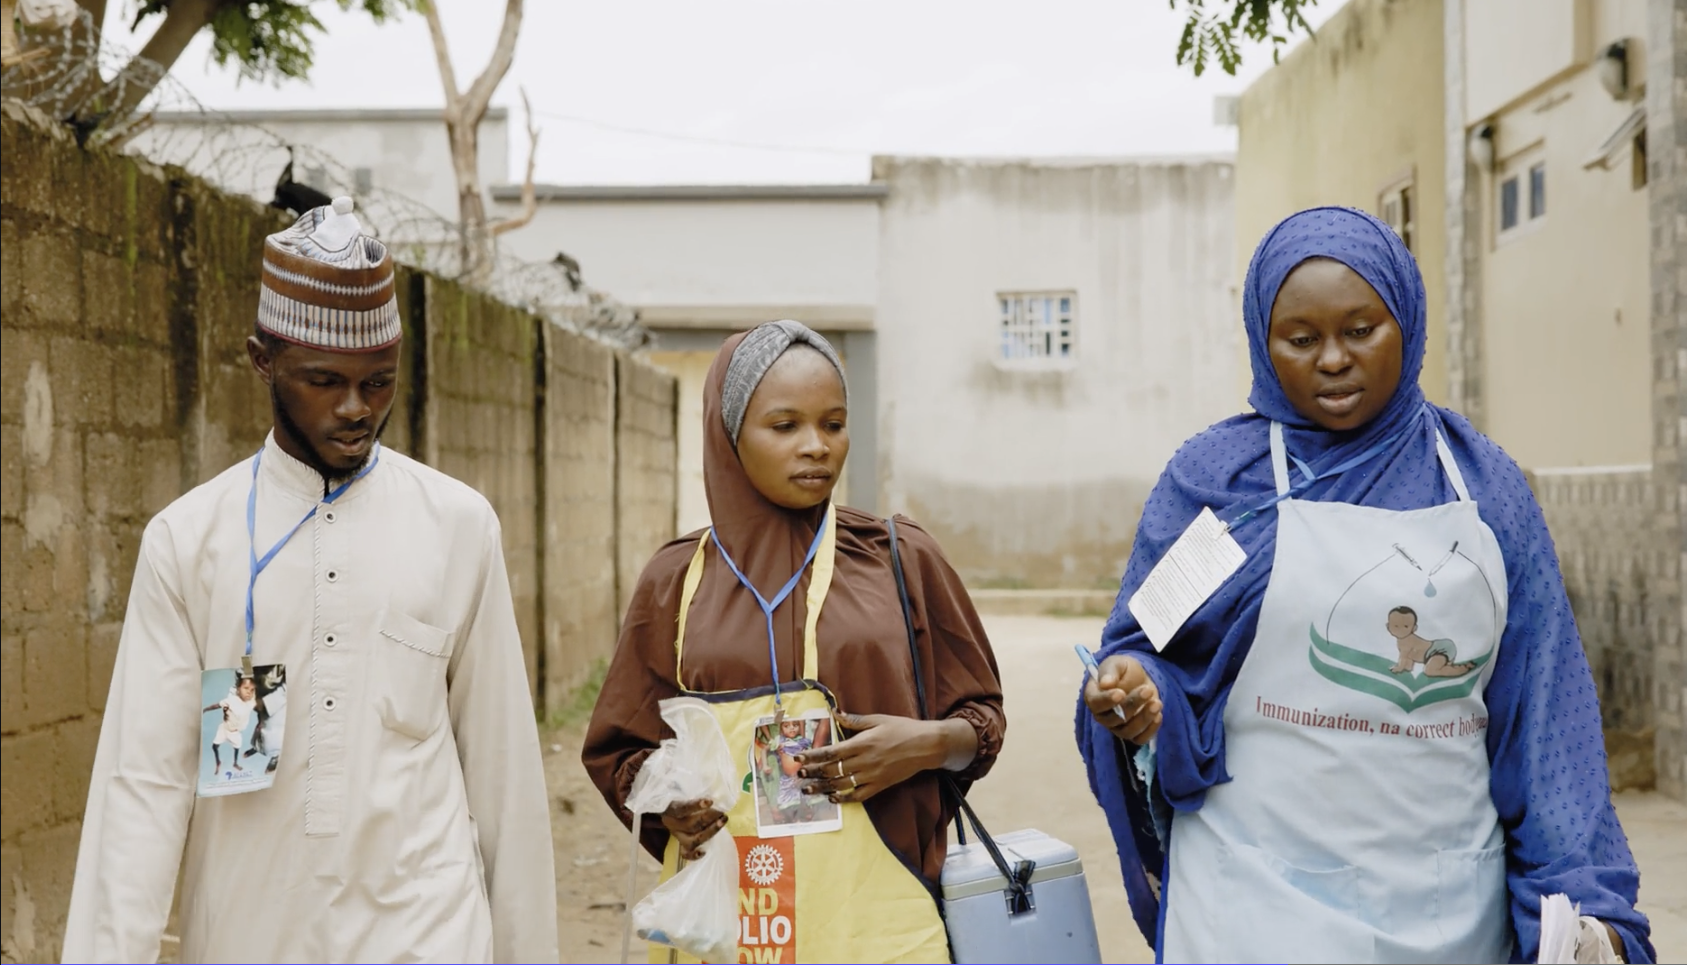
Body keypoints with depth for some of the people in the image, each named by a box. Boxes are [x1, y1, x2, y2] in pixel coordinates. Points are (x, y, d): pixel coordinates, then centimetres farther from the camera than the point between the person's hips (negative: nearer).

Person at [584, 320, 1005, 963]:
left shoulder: (904, 560, 3)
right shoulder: (676, 581, 5)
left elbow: (983, 715, 9)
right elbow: (617, 752, 11)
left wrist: (929, 743, -12)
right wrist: (668, 802, -10)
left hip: (875, 910, 0)